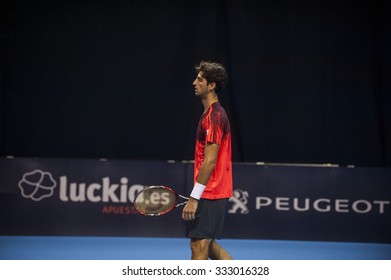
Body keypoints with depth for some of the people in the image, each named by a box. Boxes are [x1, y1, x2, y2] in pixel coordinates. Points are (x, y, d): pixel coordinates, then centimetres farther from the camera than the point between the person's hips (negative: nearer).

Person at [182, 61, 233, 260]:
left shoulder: (213, 116, -16)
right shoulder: (214, 114, 16)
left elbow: (210, 161, -21)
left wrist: (194, 197, -22)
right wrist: (197, 195, 23)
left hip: (209, 195, -10)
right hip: (215, 193, 10)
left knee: (199, 247, -6)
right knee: (208, 245, 17)